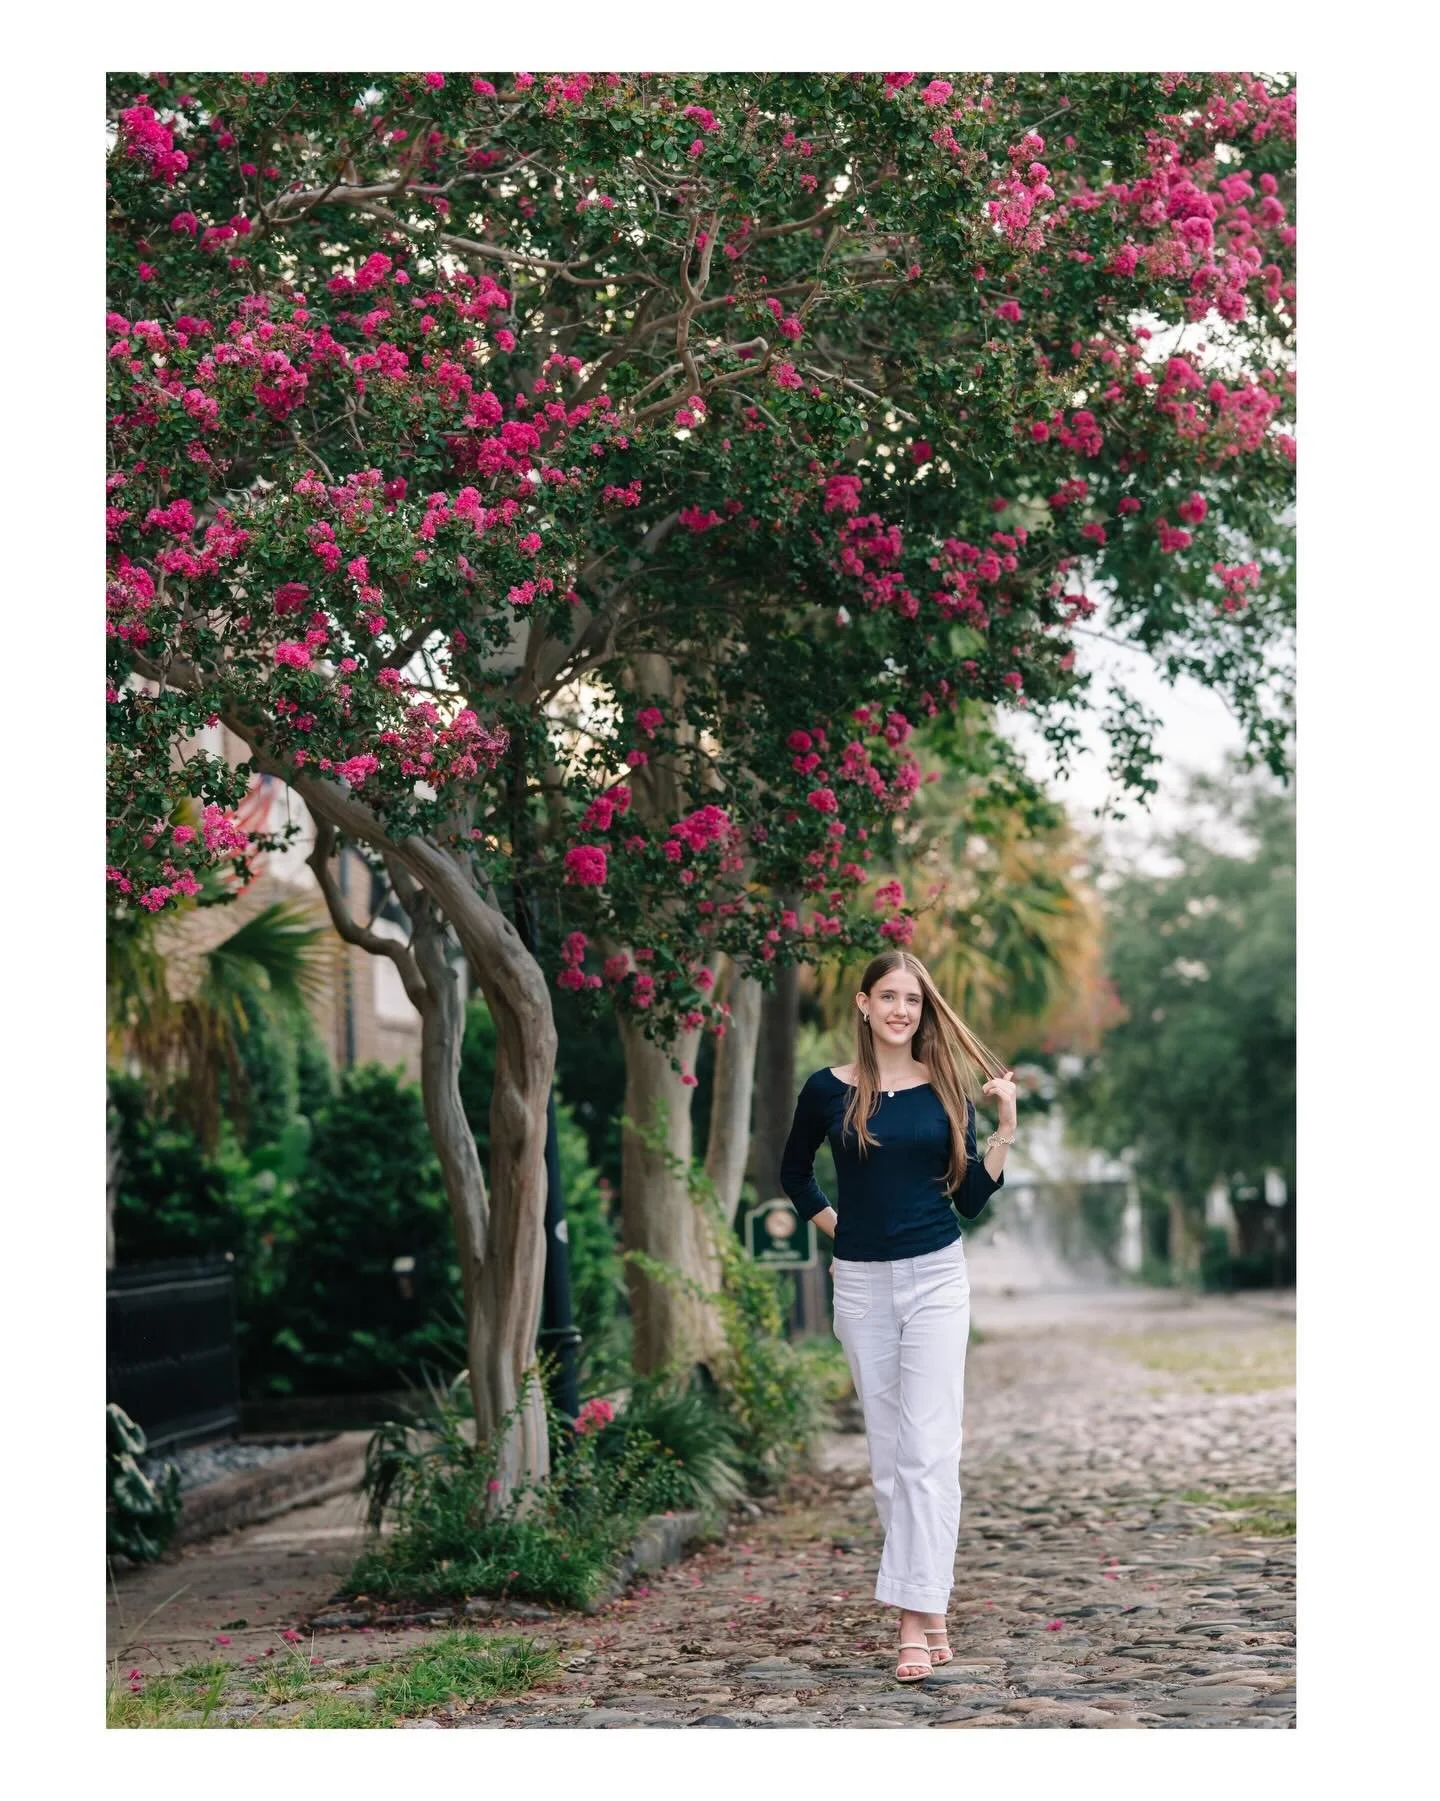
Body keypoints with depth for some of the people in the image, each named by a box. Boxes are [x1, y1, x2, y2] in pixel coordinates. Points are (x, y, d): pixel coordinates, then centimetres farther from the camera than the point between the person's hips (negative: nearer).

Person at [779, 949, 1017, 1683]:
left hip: (936, 1277, -1)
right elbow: (794, 1172, 17)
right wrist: (834, 1225, 6)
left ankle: (917, 1618, -10)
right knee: (887, 1451, 7)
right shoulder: (829, 1090, 0)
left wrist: (1006, 1125, -7)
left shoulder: (945, 1088, 0)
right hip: (862, 1283, 1)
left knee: (929, 1450, -8)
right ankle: (929, 1601, 17)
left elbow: (971, 1198, 2)